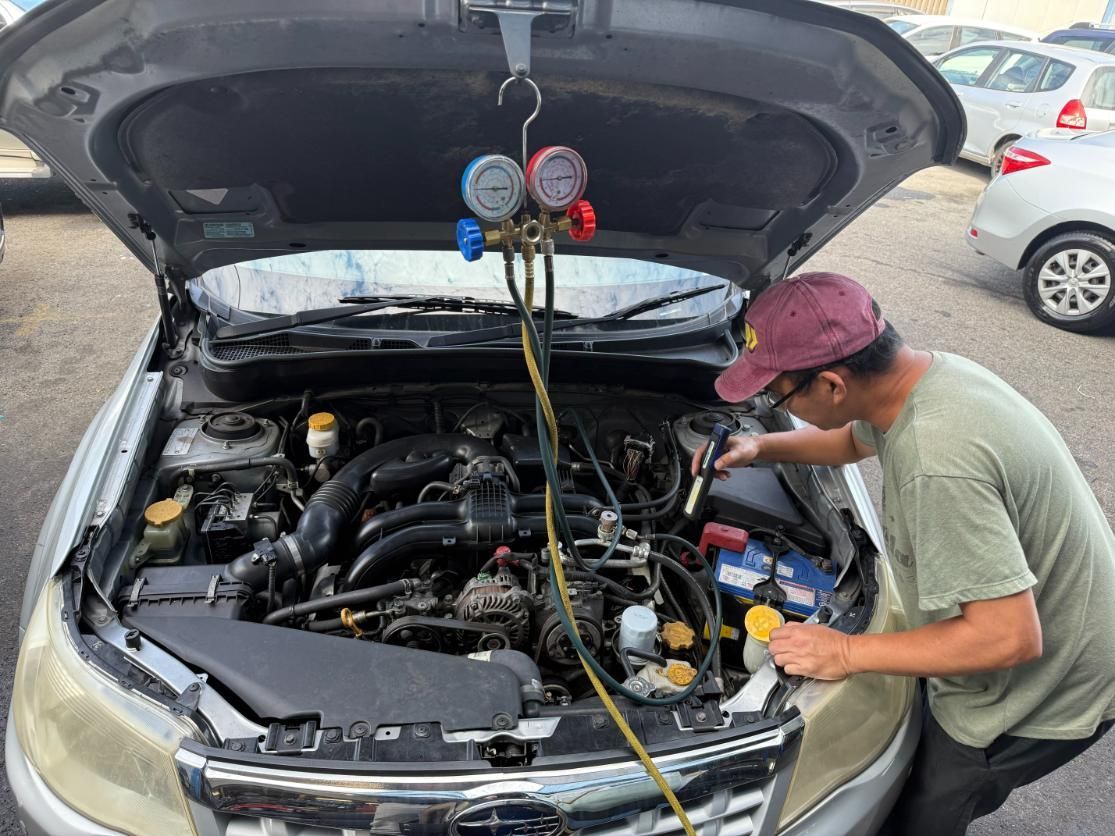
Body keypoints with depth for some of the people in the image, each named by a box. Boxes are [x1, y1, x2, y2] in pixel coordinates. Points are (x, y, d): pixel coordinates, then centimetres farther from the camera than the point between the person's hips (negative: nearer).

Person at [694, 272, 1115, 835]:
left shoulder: (938, 464, -40)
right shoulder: (927, 368, -9)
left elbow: (1009, 637, -35)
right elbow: (856, 440, 15)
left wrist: (848, 653, -27)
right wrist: (759, 448, 5)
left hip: (1045, 691, -8)